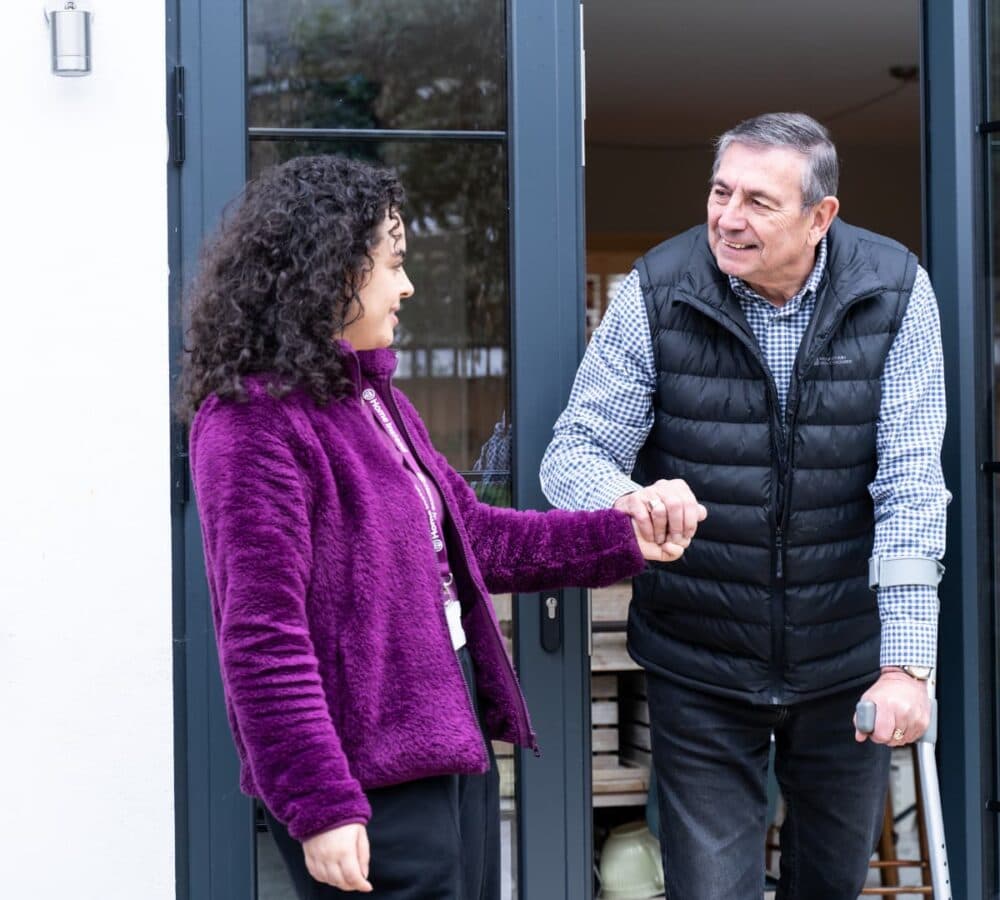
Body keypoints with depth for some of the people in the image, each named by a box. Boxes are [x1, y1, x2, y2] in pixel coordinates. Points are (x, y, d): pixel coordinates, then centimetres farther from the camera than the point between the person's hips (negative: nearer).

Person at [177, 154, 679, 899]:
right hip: (369, 777, -9)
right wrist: (320, 807, -23)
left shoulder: (373, 397, 12)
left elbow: (467, 534, 20)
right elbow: (263, 639, -21)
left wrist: (618, 539, 17)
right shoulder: (253, 423, -17)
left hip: (449, 737, 9)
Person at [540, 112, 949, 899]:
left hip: (847, 660, 1)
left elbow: (910, 486, -13)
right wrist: (628, 501, -34)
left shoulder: (893, 293, -10)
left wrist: (907, 663, -19)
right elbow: (574, 452, -9)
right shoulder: (656, 293, -11)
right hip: (700, 668, -1)